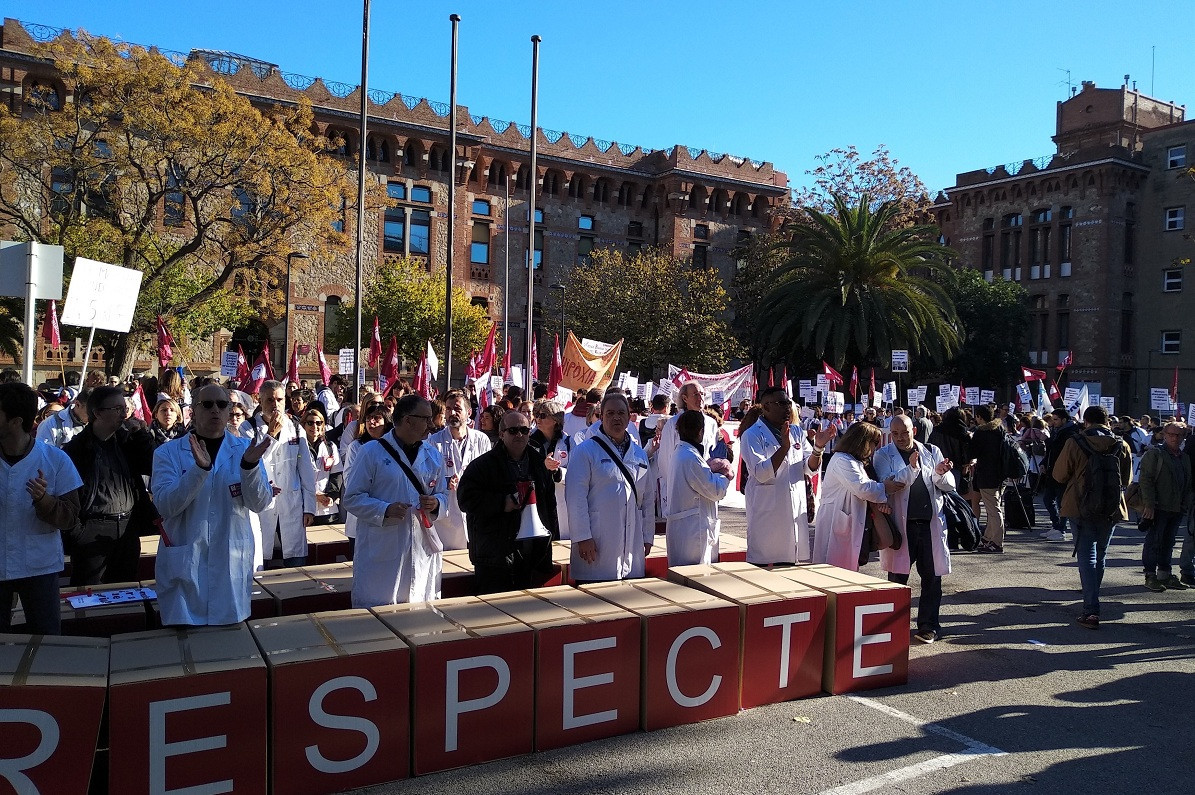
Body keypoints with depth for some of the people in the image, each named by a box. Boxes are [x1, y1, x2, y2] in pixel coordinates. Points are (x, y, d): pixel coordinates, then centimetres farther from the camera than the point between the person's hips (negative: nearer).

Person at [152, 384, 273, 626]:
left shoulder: (245, 449, 3)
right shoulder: (168, 453, -1)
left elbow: (260, 504, -8)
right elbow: (165, 506, -14)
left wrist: (250, 466, -25)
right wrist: (200, 468, -27)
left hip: (232, 565, 1)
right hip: (183, 566, -1)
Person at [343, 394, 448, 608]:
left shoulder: (433, 456, 12)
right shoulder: (371, 452, -4)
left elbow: (443, 493, 18)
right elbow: (351, 498, -5)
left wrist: (436, 504, -6)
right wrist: (385, 510, -20)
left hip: (423, 549, 5)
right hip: (380, 550, -4)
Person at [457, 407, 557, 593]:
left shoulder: (538, 462, 13)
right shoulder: (484, 465, -5)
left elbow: (550, 500, 21)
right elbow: (466, 499, -12)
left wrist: (551, 535, 15)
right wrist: (502, 503, -20)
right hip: (496, 555, -5)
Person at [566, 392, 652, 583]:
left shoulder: (639, 454, 15)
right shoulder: (585, 451, -2)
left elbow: (647, 498, 18)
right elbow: (576, 498, -8)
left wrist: (647, 537, 14)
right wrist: (583, 537, -13)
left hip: (633, 545, 5)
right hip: (597, 544, -5)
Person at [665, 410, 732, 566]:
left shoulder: (682, 453, 13)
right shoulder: (691, 457, -19)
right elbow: (715, 491, -15)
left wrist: (712, 470, 2)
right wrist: (725, 475, 2)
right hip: (693, 528, -10)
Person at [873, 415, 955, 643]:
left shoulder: (931, 452, 8)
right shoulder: (883, 455, 0)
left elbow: (949, 485, 5)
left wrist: (940, 474, -16)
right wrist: (911, 468, -26)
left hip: (931, 522, 2)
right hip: (900, 523, -2)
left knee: (931, 576, 7)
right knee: (897, 576, 7)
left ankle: (929, 626, 18)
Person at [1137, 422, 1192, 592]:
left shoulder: (1185, 459, 17)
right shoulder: (1154, 454, -4)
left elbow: (1188, 486, 21)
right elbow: (1145, 480, -11)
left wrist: (1186, 506, 9)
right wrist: (1149, 505, -17)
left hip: (1177, 509, 6)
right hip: (1158, 508, -6)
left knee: (1168, 542, 12)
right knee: (1154, 542, -2)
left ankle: (1164, 575, 20)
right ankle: (1150, 576, 3)